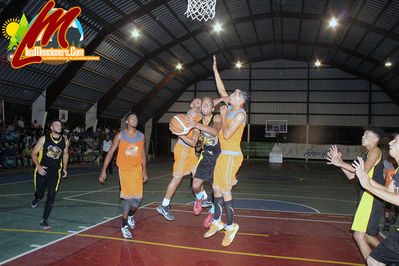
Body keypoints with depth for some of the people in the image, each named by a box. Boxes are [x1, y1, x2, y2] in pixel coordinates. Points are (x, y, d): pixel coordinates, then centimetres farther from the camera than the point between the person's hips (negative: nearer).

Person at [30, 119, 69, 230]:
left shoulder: (65, 141, 2)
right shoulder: (44, 139, -5)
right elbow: (34, 153, -2)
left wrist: (64, 168, 13)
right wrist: (38, 166, -17)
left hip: (55, 172, 1)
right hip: (42, 170, -1)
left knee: (51, 197, -6)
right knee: (40, 194, 6)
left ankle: (44, 220, 6)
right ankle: (36, 198, 46)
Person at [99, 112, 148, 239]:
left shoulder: (141, 136, 6)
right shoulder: (120, 135, -3)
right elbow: (110, 152, -2)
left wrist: (144, 170, 8)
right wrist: (104, 170, -7)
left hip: (137, 169, 3)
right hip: (124, 169, -3)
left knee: (138, 198, -3)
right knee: (129, 197, -9)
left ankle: (130, 215, 30)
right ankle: (124, 225, 11)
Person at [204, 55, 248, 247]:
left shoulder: (240, 114, -14)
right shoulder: (230, 109, 10)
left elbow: (227, 134, -21)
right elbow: (221, 90, 19)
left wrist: (223, 115, -11)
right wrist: (215, 70, 18)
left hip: (231, 156, -9)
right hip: (223, 154, 9)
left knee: (225, 192, -4)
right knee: (216, 189, 13)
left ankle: (230, 227, 11)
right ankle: (216, 223, 25)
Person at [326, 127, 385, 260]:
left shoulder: (375, 151, -6)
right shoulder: (368, 154, 22)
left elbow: (364, 171, -23)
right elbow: (351, 175, 20)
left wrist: (341, 163, -18)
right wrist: (339, 161, 10)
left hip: (372, 197, -10)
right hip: (367, 196, 10)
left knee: (359, 235, -12)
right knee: (366, 235, 19)